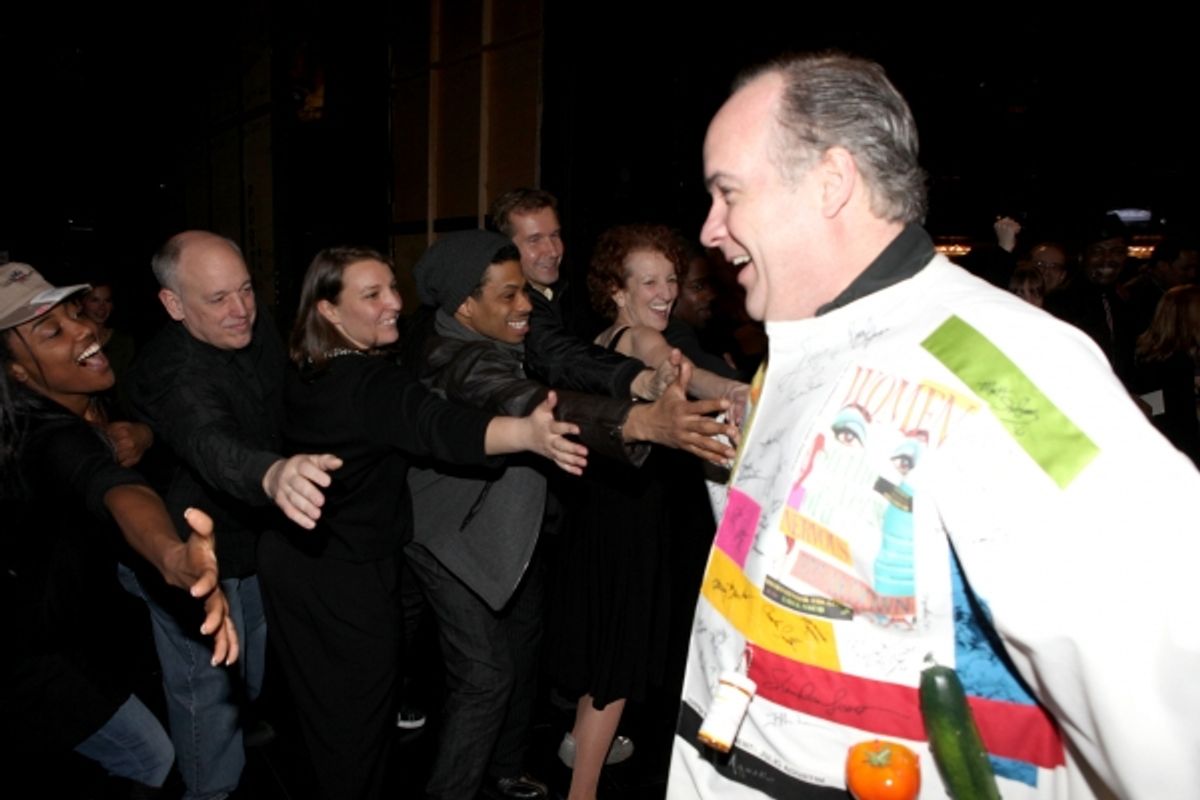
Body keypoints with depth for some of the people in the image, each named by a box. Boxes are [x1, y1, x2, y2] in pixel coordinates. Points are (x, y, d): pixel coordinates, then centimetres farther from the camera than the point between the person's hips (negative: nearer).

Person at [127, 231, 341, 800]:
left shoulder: (256, 329, -11)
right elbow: (211, 446, -52)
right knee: (211, 690, 6)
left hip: (258, 537, 8)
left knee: (268, 675, 26)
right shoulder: (173, 370, -31)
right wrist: (272, 475, -71)